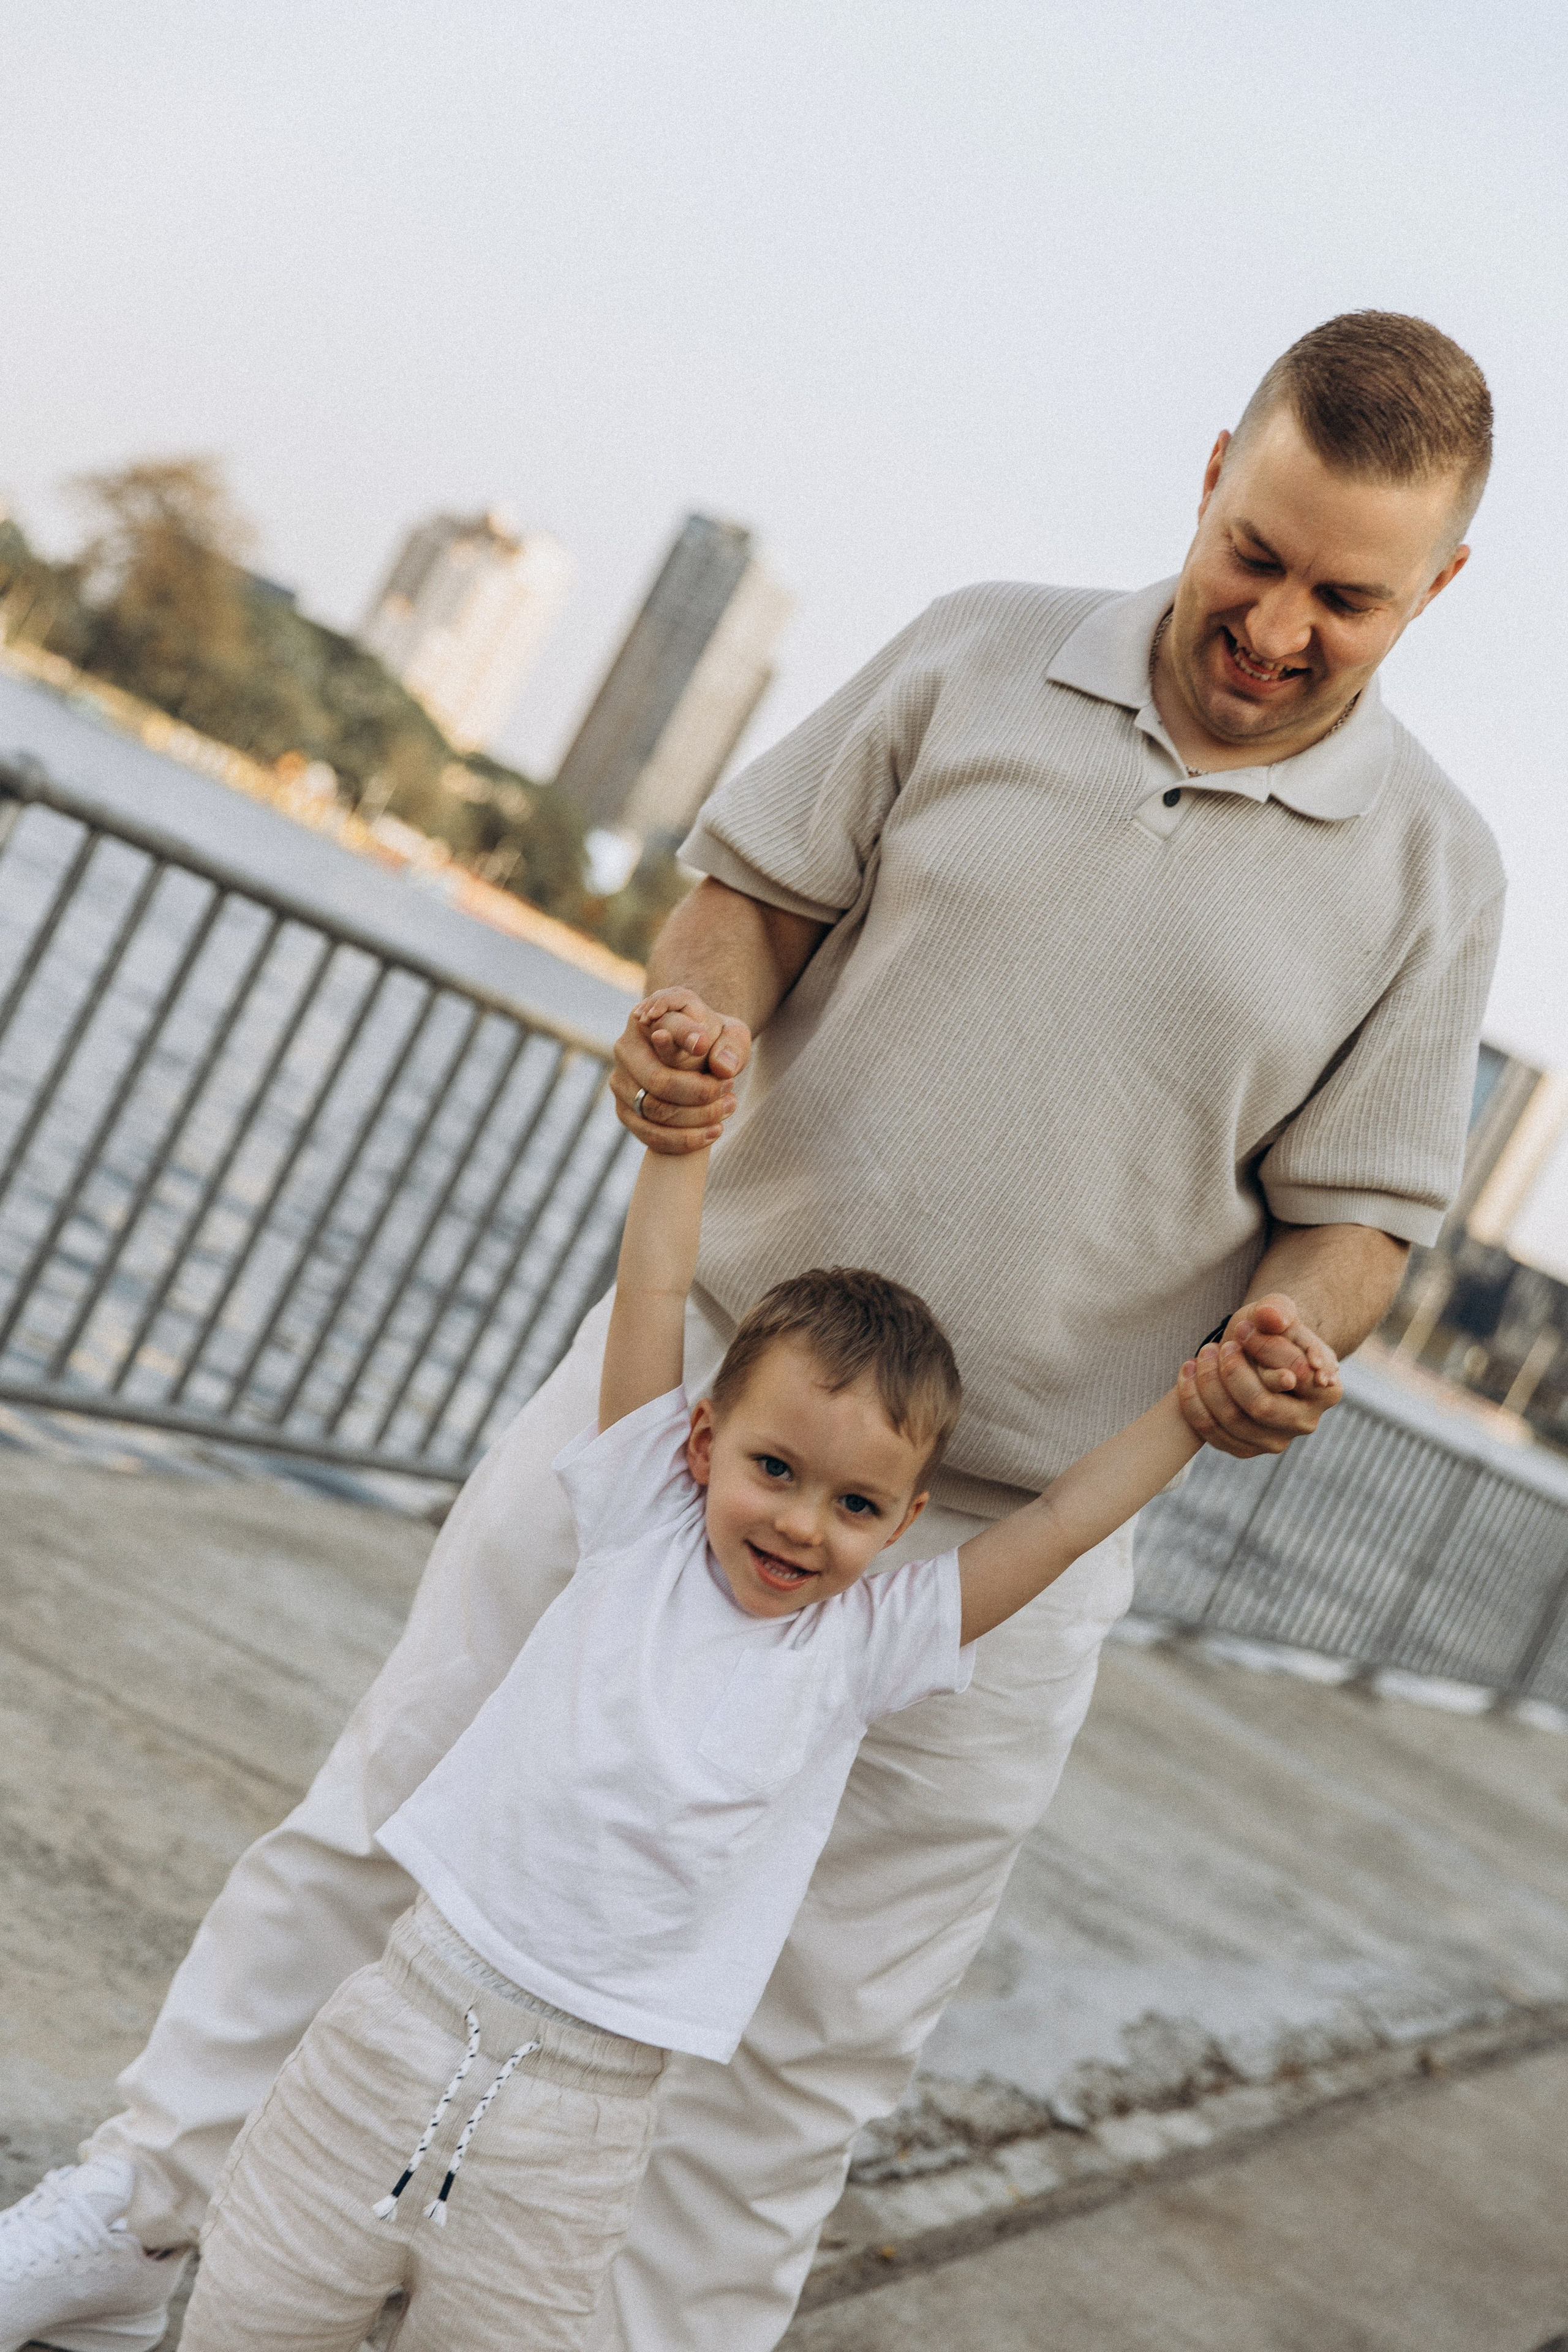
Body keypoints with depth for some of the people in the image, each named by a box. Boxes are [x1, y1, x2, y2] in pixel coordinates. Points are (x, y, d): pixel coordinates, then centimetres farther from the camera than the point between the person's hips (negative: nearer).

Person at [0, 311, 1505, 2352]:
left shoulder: (1429, 873, -3)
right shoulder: (977, 662, -2)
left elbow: (1357, 1207, 3)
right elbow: (752, 882, 6)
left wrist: (1284, 1338, -19)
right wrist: (703, 1019, -16)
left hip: (992, 1543, -1)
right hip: (699, 1362, 2)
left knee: (815, 2038, 8)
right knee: (399, 1799, 10)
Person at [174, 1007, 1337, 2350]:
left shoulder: (868, 1641, 0)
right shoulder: (645, 1523, 0)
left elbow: (1065, 1522, -2)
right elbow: (656, 1296, -3)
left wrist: (1207, 1402, -9)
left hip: (583, 2111, 0)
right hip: (415, 2009, 1)